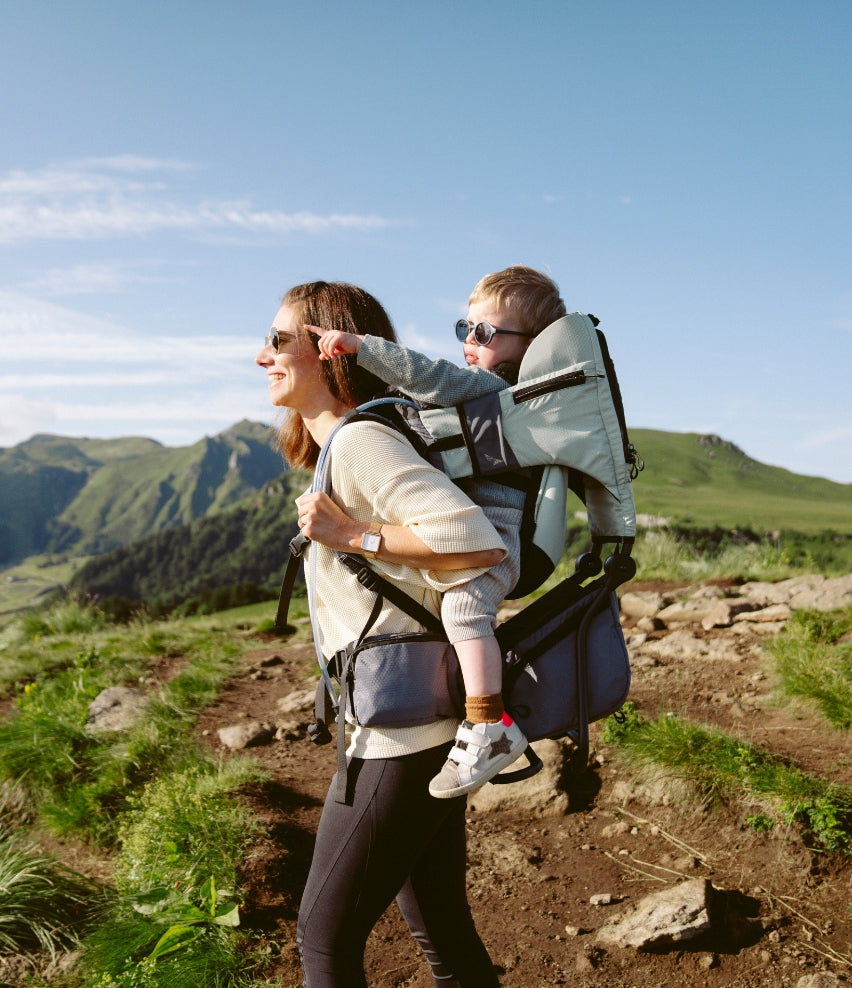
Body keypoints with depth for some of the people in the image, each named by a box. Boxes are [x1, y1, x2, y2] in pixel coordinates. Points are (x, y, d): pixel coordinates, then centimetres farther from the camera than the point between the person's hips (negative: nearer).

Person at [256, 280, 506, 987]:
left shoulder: (359, 441, -16)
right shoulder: (338, 447, 14)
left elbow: (477, 542, -27)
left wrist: (351, 536, -21)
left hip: (405, 734, -10)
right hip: (415, 728, 10)